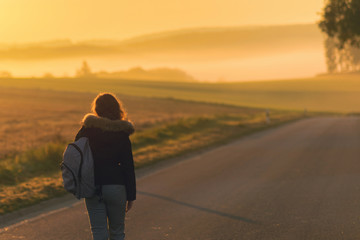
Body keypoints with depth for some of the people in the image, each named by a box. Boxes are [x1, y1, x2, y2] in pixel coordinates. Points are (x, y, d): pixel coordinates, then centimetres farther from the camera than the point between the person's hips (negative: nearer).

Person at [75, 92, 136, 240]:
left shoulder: (86, 131, -1)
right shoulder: (122, 135, -5)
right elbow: (128, 167, -5)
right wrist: (131, 196, 1)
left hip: (92, 187, 1)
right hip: (115, 186, -1)